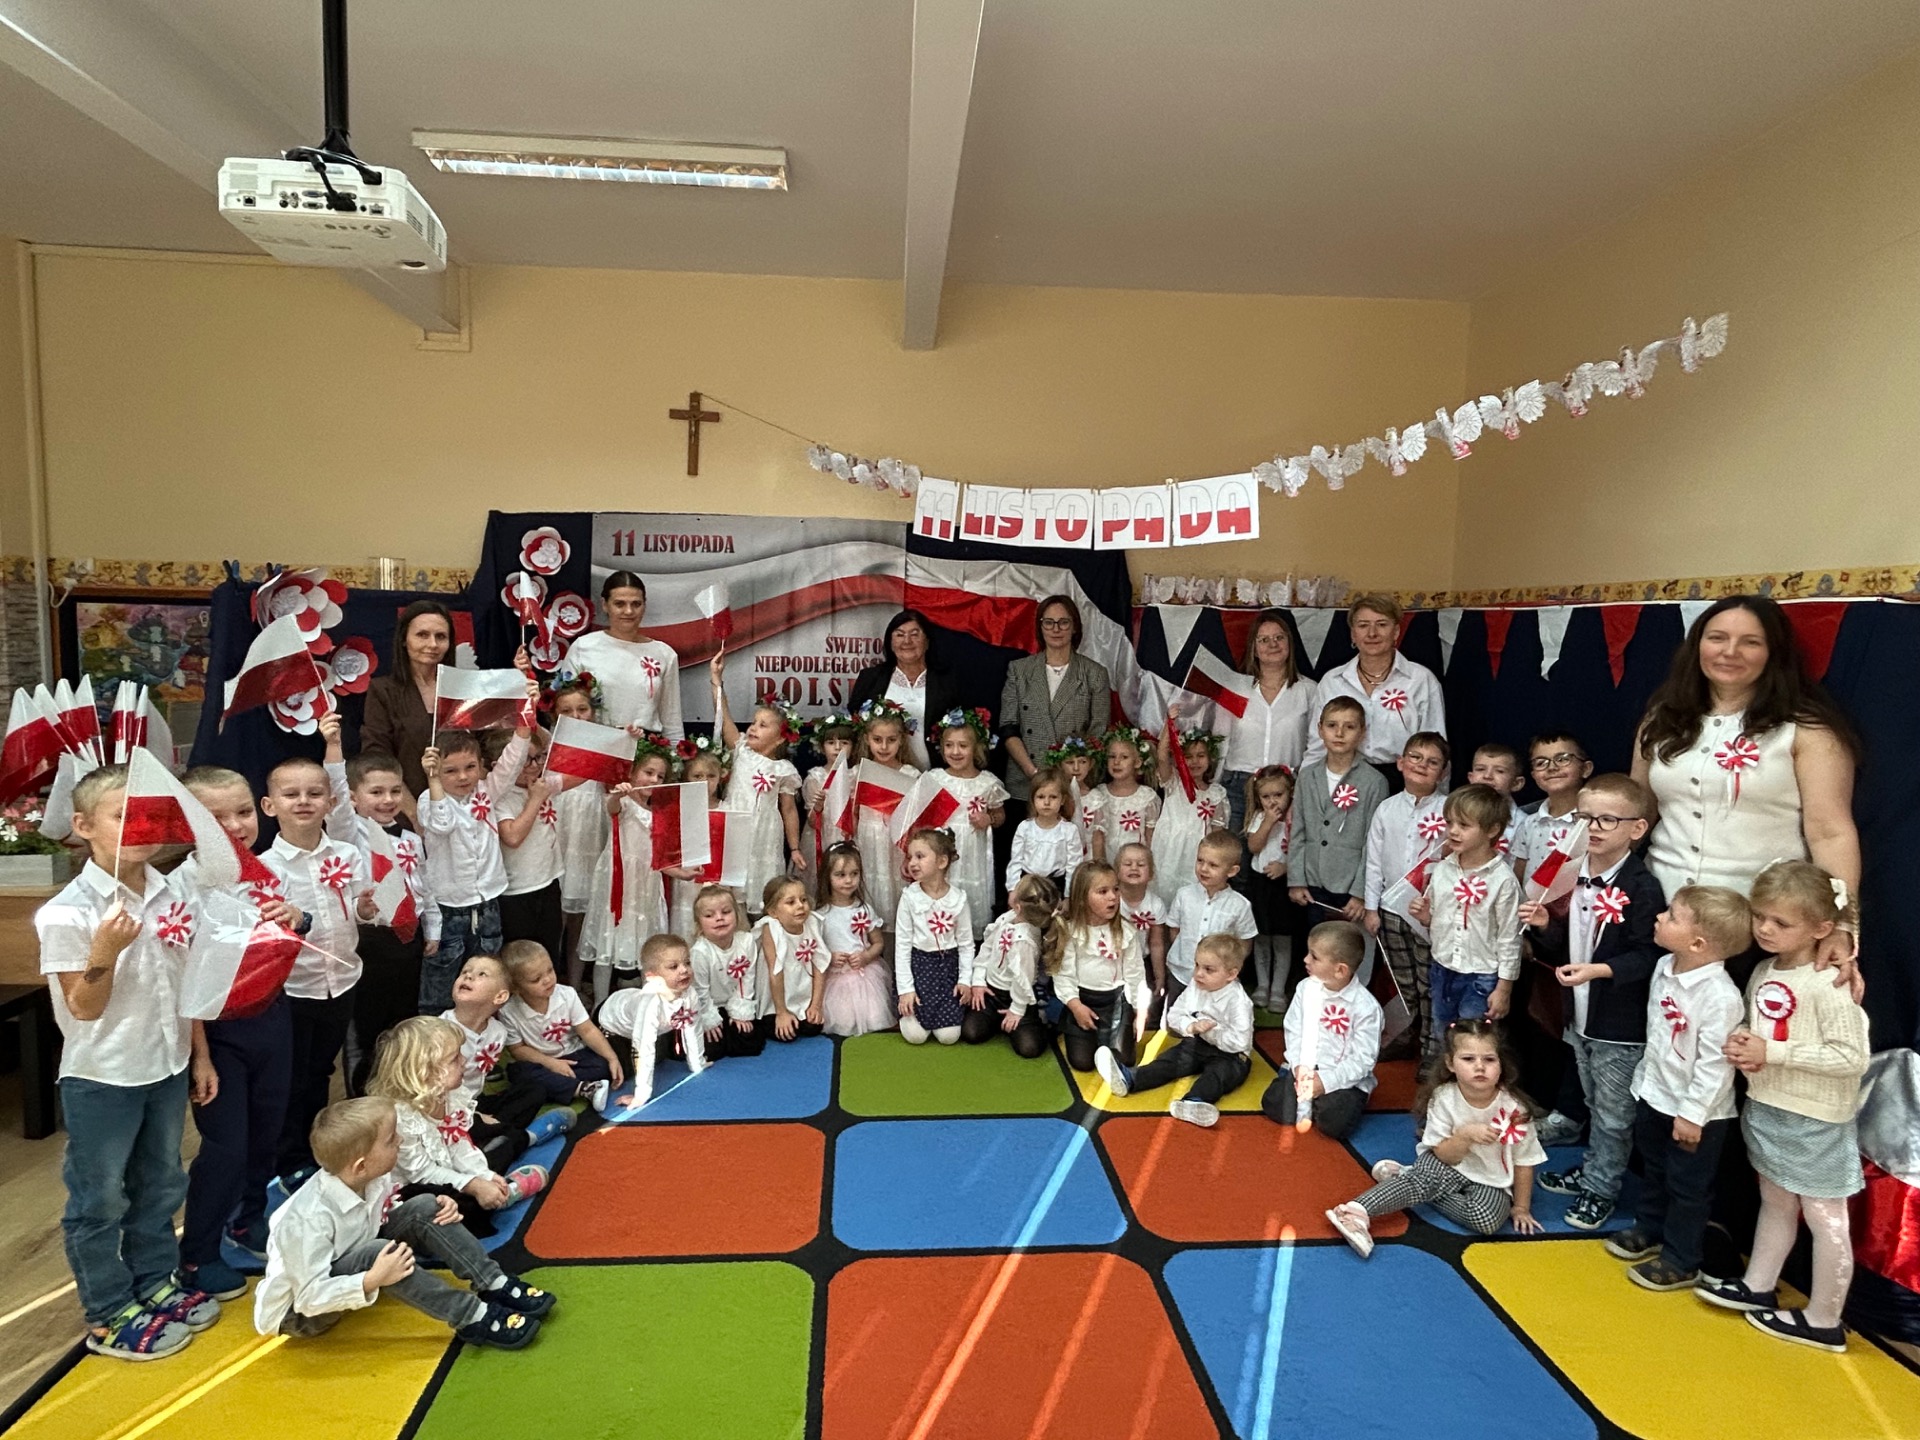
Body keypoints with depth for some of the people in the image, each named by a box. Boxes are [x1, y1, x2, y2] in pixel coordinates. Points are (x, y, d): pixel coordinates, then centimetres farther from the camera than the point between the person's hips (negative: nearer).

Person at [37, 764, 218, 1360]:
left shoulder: (171, 896, -3)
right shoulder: (67, 913, -19)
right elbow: (84, 1009, -15)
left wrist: (199, 1055, 10)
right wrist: (104, 952, -33)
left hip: (166, 1069, 6)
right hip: (101, 1080, -5)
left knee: (160, 1185, 20)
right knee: (99, 1200, 11)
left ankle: (156, 1283, 38)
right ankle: (108, 1315, 27)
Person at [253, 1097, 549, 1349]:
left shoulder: (372, 1179, -14)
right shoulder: (309, 1218, -35)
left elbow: (388, 1218, 4)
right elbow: (311, 1298, -32)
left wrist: (437, 1212, -13)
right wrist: (373, 1280, -40)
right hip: (299, 1312, -7)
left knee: (423, 1209, -12)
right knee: (377, 1252, -35)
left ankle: (494, 1285, -12)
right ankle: (473, 1319, -27)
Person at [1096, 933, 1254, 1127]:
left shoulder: (1238, 1001, -21)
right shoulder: (1194, 987, -2)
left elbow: (1239, 1042, -24)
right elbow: (1174, 1016, 2)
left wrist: (1211, 1031, -24)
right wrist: (1192, 1027, -17)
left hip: (1229, 1054, -6)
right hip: (1196, 1044, 6)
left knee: (1219, 1073, -34)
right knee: (1168, 1061, -12)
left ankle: (1193, 1102, -63)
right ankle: (1127, 1078, -31)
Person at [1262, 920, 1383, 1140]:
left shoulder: (1366, 1007, -16)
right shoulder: (1305, 988, -3)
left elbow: (1363, 1060, -15)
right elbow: (1293, 1031, 2)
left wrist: (1326, 1080, -22)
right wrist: (1299, 1066, -14)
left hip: (1346, 1079, -3)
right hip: (1305, 1070, 3)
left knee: (1334, 1123, -27)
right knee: (1273, 1104, -17)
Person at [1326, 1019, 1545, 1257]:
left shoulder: (1514, 1108, -18)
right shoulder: (1443, 1098, -16)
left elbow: (1523, 1162, -6)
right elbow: (1444, 1156, -13)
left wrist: (1521, 1208, -1)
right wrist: (1465, 1135, -31)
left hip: (1491, 1181, 1)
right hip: (1448, 1166, -1)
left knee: (1487, 1219, -29)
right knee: (1427, 1175, -32)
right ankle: (1358, 1211, -42)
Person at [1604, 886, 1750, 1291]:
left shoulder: (1720, 996, -29)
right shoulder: (1664, 967, -3)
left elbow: (1715, 1063, -25)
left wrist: (1692, 1113, -21)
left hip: (1695, 1111, -8)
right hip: (1654, 1095, 8)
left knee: (1687, 1186, 11)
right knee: (1653, 1170, 25)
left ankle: (1680, 1261, 27)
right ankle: (1648, 1230, 45)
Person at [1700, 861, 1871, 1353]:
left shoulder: (1828, 985, -21)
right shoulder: (1763, 972, 3)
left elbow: (1852, 1057, -23)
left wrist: (1773, 1052, -23)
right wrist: (1744, 1043, -5)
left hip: (1816, 1122, -7)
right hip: (1766, 1108, 8)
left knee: (1825, 1219, 8)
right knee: (1775, 1203, 22)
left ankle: (1824, 1323, 21)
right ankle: (1757, 1288, 36)